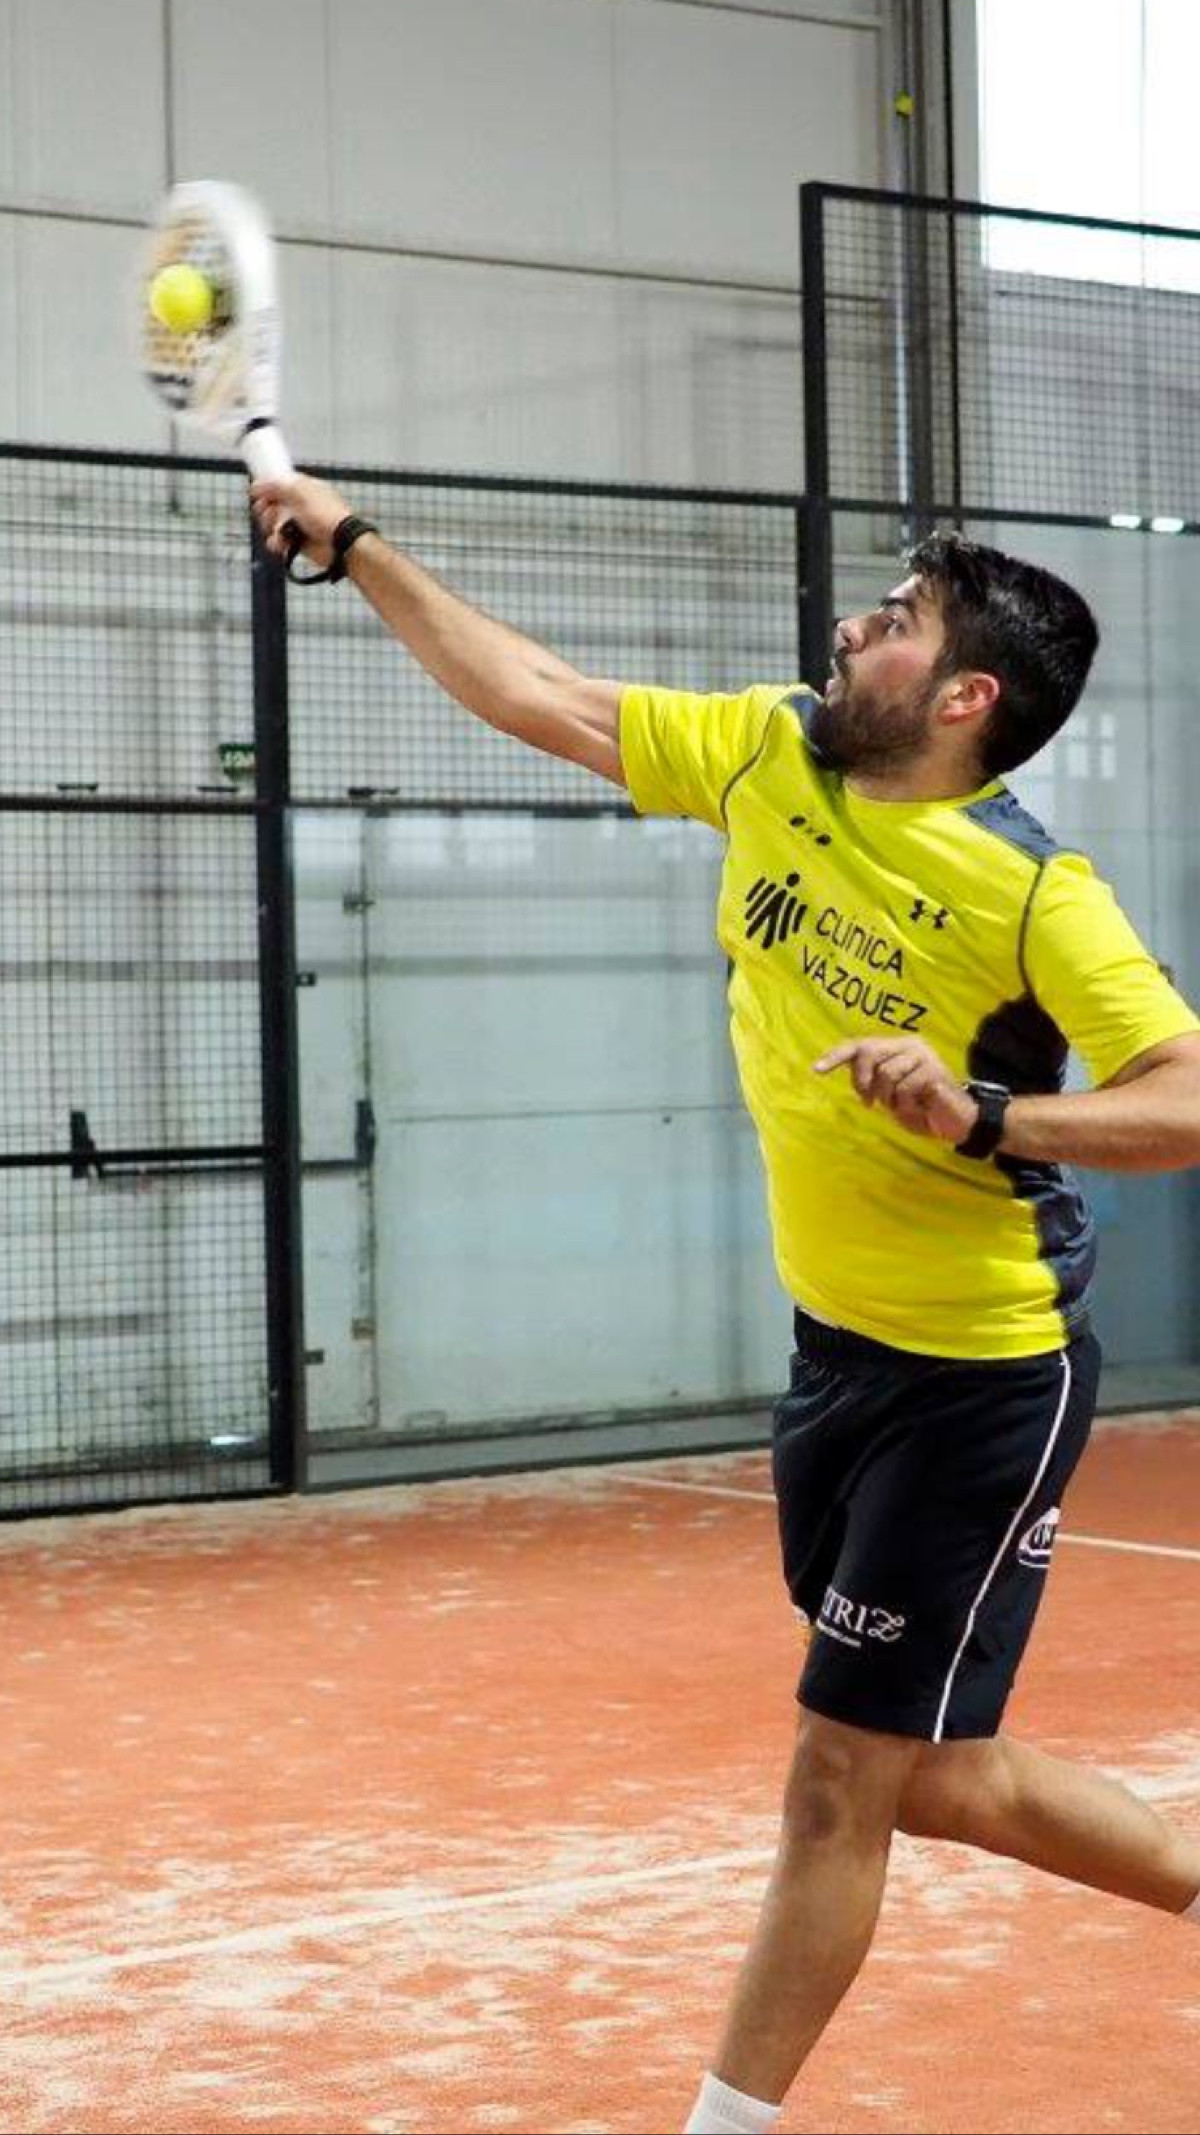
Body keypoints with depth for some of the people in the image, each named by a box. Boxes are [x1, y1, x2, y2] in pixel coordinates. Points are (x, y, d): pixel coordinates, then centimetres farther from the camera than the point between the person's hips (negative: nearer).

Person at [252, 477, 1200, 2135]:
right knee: (919, 1776, 16)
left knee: (847, 1782, -1)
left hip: (983, 1381, -7)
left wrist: (982, 1117, -36)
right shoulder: (765, 756, -1)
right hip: (841, 1347, 7)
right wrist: (356, 544, 9)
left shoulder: (1032, 891, -20)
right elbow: (542, 700, 8)